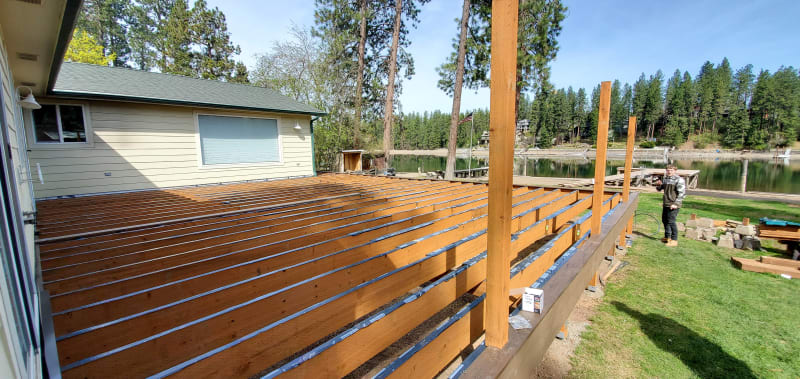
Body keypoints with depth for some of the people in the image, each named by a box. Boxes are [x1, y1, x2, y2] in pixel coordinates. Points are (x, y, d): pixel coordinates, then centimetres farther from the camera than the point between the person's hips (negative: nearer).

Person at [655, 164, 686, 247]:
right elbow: (659, 189, 22)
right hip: (666, 204, 8)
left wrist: (676, 204, -22)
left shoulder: (679, 180, -10)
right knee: (664, 220, 16)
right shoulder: (665, 179, 13)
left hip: (673, 205, -8)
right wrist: (658, 184, -1)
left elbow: (682, 193, -15)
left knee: (671, 221, -10)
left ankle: (674, 240, -2)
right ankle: (667, 237, 31)